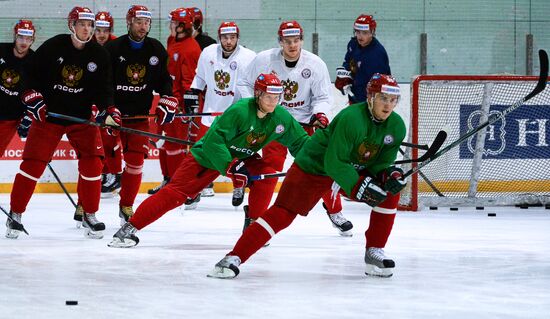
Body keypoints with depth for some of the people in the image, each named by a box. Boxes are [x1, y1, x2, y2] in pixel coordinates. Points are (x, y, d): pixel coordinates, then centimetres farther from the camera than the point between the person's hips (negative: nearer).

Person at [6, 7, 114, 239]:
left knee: (92, 161, -9)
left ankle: (89, 215, 6)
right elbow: (32, 74, -3)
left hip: (81, 117, 2)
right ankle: (15, 214, 4)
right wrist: (34, 99, -13)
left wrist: (109, 111, -18)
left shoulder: (99, 55, -3)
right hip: (48, 113, -2)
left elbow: (104, 88, -3)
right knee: (33, 163, -6)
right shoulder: (52, 47, -9)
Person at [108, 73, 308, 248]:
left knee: (267, 175, -18)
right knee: (175, 193, -14)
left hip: (243, 157, 6)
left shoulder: (281, 118, -12)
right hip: (207, 156, -6)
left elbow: (299, 141, 3)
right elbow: (213, 139, -33)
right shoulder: (240, 111, -31)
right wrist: (231, 166, -37)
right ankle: (130, 228, -11)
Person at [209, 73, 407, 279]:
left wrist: (390, 173, -20)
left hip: (354, 170, 7)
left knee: (390, 193, -8)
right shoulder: (351, 118, -29)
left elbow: (381, 162, 2)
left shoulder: (396, 126, -7)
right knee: (283, 214, -16)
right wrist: (359, 185, -32)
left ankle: (374, 252, 3)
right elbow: (333, 163, -29)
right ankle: (234, 258, -18)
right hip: (314, 168, -7)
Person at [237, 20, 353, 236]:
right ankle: (253, 216, -5)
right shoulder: (264, 60, -12)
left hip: (305, 121, 2)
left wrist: (319, 114, -23)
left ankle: (335, 212, 19)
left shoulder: (316, 65, -11)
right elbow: (245, 84, 3)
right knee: (270, 167, -14)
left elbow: (323, 97, -3)